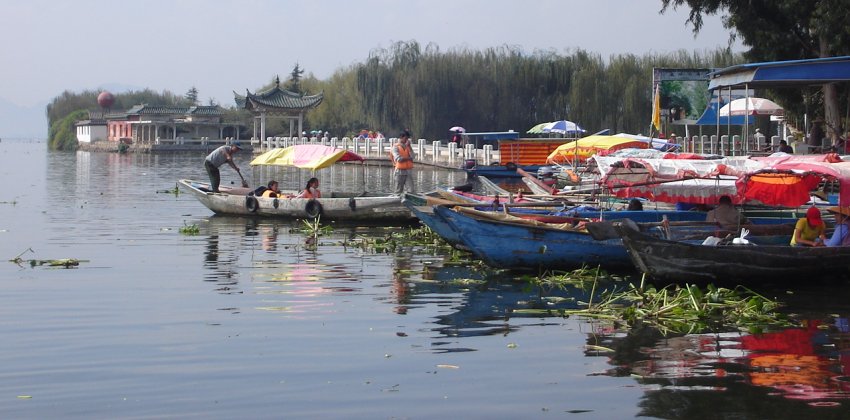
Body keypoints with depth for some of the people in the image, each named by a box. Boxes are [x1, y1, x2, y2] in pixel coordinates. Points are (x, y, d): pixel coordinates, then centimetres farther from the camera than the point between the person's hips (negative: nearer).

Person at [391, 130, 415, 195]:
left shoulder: (408, 146, 13)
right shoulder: (396, 147, -3)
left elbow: (412, 156, -2)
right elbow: (399, 159, -15)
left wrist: (408, 146, -6)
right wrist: (409, 158, -5)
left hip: (408, 170, 4)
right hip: (400, 171, -4)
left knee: (411, 190, -6)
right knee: (399, 191, 1)